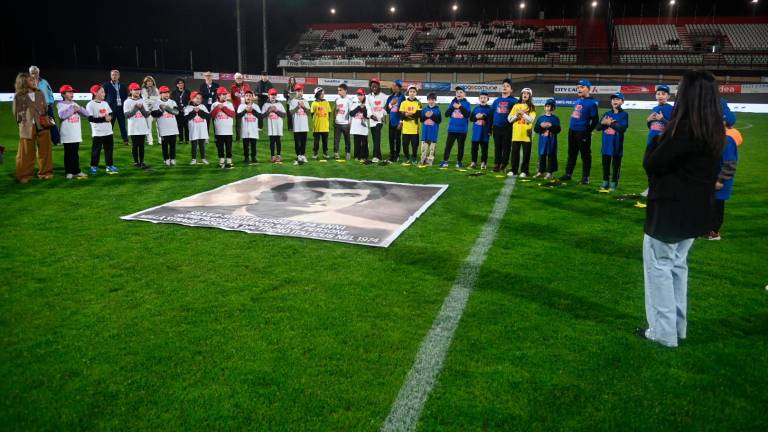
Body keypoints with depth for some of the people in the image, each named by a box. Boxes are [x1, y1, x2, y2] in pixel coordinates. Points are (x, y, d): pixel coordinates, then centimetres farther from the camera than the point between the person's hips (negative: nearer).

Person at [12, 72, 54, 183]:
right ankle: (24, 175, 11)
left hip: (43, 126, 3)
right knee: (26, 152, 3)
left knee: (45, 150, 8)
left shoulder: (40, 93, 8)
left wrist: (47, 119, 6)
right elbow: (16, 112, 3)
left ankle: (45, 172, 19)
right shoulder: (18, 96, -2)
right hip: (28, 127, -3)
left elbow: (45, 108, 14)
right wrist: (23, 123, 0)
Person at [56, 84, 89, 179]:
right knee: (68, 153, 1)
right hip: (67, 135, -5)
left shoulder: (75, 104, 13)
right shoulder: (60, 104, -4)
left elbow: (87, 114, 6)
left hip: (76, 135, 5)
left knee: (76, 153, 12)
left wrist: (79, 109, -11)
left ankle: (77, 171, 18)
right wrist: (72, 109, -18)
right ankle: (69, 172, 7)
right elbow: (62, 115, -23)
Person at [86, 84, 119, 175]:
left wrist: (110, 117, -10)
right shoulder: (90, 104, -9)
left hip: (108, 131, 6)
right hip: (98, 133, -6)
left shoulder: (105, 103, 12)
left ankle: (110, 166, 18)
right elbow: (90, 118, -16)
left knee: (109, 149, 10)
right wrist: (104, 119, -20)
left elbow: (111, 115, 15)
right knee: (96, 150, 0)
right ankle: (94, 167, 10)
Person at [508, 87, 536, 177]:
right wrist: (517, 115, -11)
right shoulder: (516, 106, 10)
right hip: (516, 133, 2)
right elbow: (509, 119, 5)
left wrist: (523, 113, -17)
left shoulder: (532, 108, 3)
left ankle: (524, 171, 5)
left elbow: (531, 120, -9)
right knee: (515, 152, 5)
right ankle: (514, 170, 12)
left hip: (526, 134, -2)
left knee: (526, 153, 0)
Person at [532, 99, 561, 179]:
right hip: (542, 141, 2)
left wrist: (551, 126, -18)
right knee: (541, 155, 8)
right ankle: (540, 171, 17)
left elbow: (558, 130, -7)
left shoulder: (555, 119, 2)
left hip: (552, 141, -2)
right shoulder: (540, 118, 7)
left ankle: (549, 172, 7)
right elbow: (535, 129, 2)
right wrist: (541, 126, -15)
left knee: (551, 156, 1)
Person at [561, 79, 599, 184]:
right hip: (572, 131, 8)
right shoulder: (578, 101, 11)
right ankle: (568, 174, 27)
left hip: (583, 133, -8)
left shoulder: (591, 103, -13)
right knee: (571, 154, 17)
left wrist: (588, 132, -15)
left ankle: (585, 177, 8)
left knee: (585, 155, 2)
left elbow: (595, 120, -14)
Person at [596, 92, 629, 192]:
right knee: (605, 165, 12)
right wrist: (603, 122, -18)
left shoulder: (624, 114, -4)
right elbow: (598, 127, 3)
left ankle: (613, 184, 12)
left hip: (617, 145, -4)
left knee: (616, 165, 4)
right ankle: (605, 183, 24)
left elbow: (623, 128, -17)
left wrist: (610, 123, -12)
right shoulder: (607, 114, 10)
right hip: (606, 145, 4)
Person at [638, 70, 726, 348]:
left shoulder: (684, 129, -23)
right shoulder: (714, 131, 6)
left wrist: (657, 137, -2)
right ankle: (678, 327, 28)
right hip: (695, 211, 9)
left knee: (659, 267, 3)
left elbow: (651, 165, -14)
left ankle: (663, 332, 9)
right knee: (677, 265, 19)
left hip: (670, 211, -9)